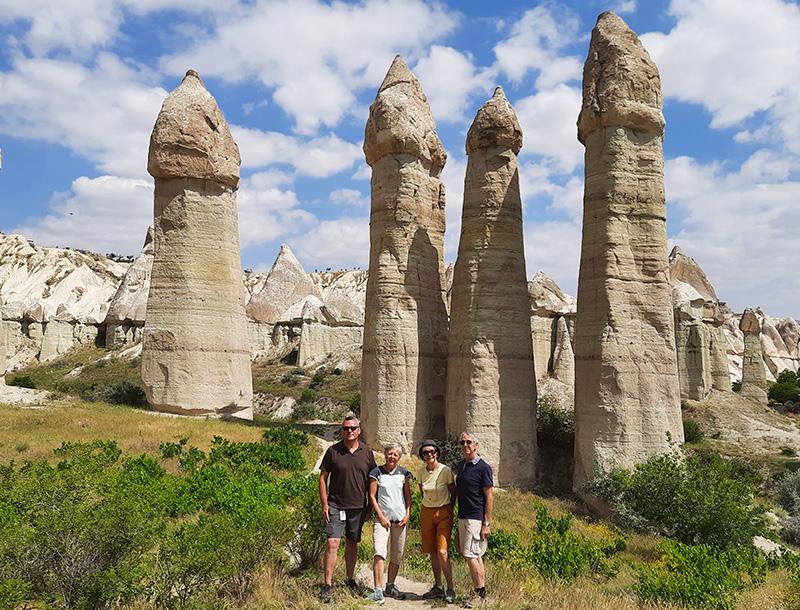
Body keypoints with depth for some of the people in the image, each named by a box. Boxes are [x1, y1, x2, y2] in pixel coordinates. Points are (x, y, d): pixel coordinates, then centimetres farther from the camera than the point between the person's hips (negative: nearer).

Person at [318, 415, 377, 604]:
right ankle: (327, 586, -3)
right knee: (333, 543, -9)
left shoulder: (367, 452, 3)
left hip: (358, 507, 3)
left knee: (352, 544, 14)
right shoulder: (333, 451, -3)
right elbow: (323, 478, 0)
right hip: (336, 506, -3)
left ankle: (350, 580, 29)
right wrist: (324, 504, -6)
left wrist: (370, 505, 8)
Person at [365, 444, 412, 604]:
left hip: (400, 519, 4)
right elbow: (372, 496, -3)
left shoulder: (403, 473, 7)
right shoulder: (377, 472, -2)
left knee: (397, 555, 9)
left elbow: (408, 495, 11)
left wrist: (408, 514, 0)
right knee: (379, 553, -15)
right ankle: (378, 590, -13)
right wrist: (381, 516, -8)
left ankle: (390, 586, 23)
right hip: (382, 518, -3)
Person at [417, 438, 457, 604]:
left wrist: (448, 510, 4)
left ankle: (450, 590, -1)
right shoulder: (421, 472, -3)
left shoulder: (446, 470, -14)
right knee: (432, 552, 9)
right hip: (426, 513, 4)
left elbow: (453, 493, -2)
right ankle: (438, 587, 21)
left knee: (442, 552, -12)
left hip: (444, 513, -4)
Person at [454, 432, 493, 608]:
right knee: (476, 556, 12)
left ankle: (479, 593, 2)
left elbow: (489, 497, -12)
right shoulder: (460, 466, 11)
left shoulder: (483, 467, -11)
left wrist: (487, 524, -15)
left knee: (470, 555, -9)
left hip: (476, 519, -7)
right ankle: (482, 593, 20)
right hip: (462, 517, 8)